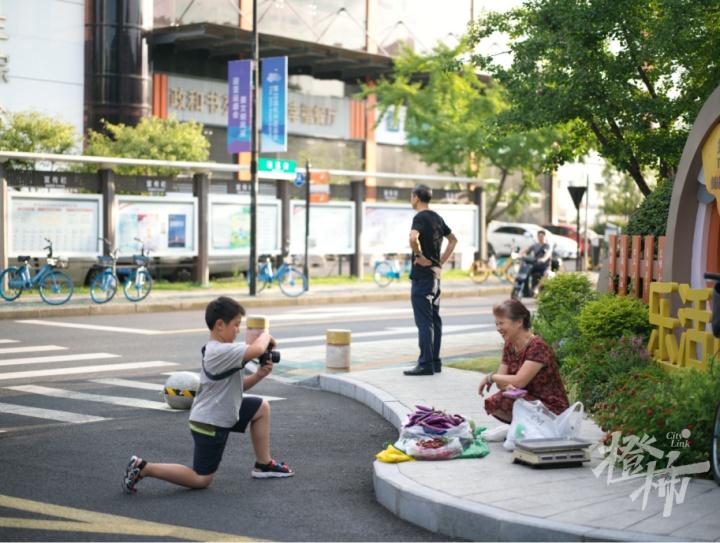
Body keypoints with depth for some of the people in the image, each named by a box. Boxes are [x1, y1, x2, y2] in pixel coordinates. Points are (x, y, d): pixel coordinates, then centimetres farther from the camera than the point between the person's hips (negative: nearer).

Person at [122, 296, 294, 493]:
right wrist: (266, 336, -13)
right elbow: (257, 349, -35)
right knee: (200, 480, -2)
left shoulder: (218, 349, 7)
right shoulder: (221, 352, -25)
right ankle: (143, 468, -1)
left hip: (221, 413, 10)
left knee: (261, 407, 17)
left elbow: (237, 386, 13)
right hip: (210, 424, -10)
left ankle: (264, 465, 23)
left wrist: (258, 375, -4)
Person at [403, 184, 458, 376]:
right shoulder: (437, 218, 13)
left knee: (424, 321, -7)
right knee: (435, 319, 11)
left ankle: (425, 364, -7)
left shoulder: (420, 217, -13)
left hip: (421, 274, -9)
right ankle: (435, 362, 16)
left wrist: (418, 255, -18)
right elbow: (453, 240, 25)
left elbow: (413, 238, -33)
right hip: (435, 273, 9)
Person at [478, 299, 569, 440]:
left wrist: (491, 377, -11)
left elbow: (519, 381, -26)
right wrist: (506, 385, -22)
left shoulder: (537, 347, -21)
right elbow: (501, 378, 3)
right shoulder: (509, 347, 7)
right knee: (491, 403, -14)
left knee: (504, 401, -27)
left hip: (552, 409, -8)